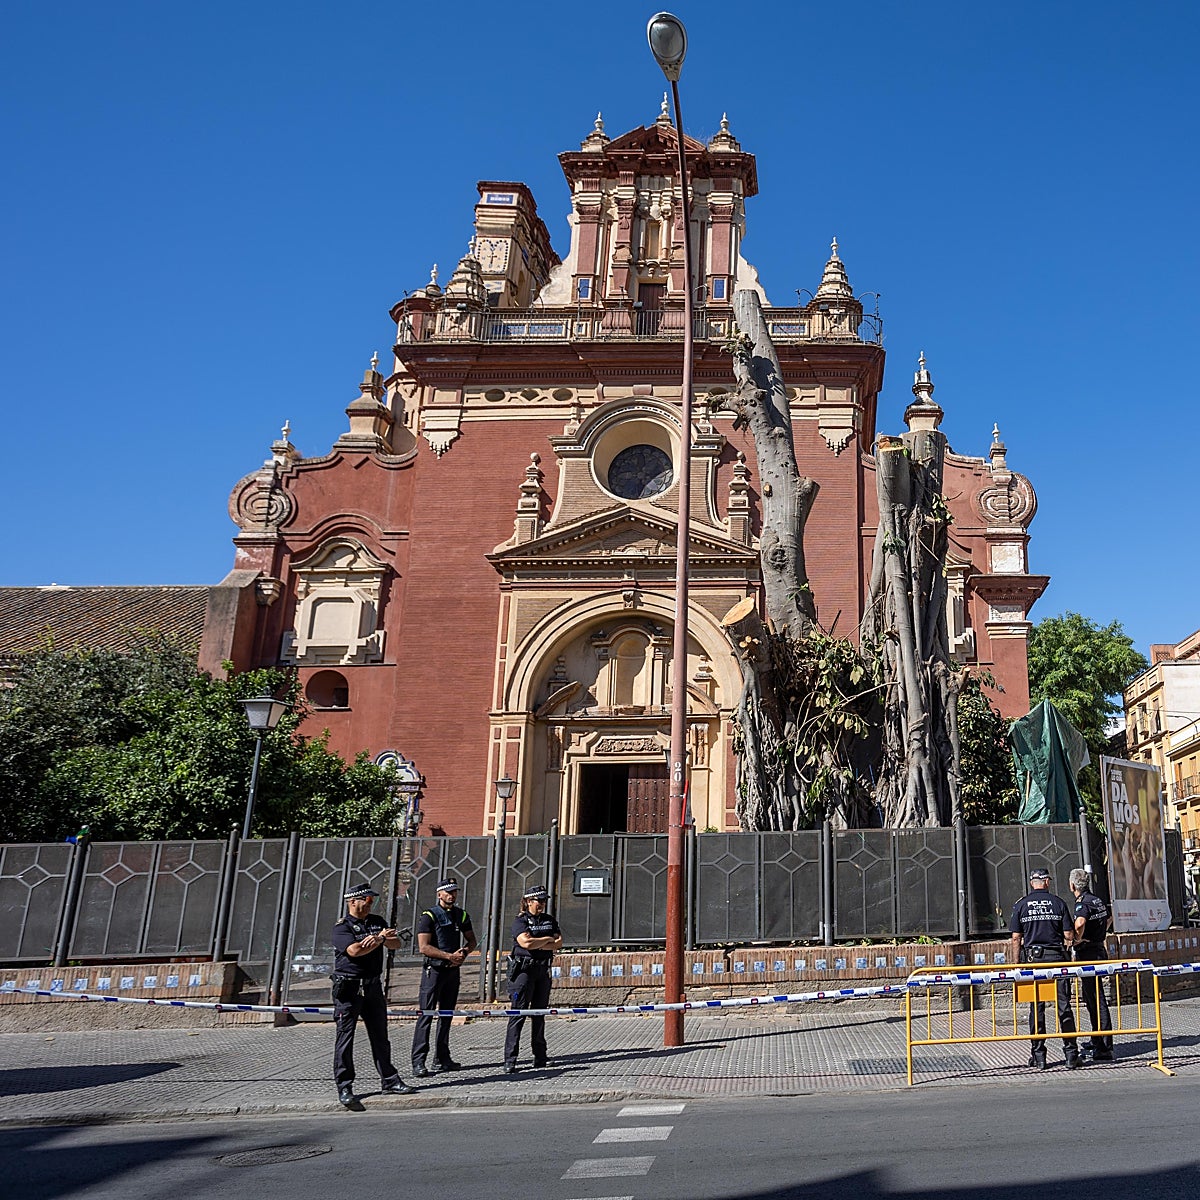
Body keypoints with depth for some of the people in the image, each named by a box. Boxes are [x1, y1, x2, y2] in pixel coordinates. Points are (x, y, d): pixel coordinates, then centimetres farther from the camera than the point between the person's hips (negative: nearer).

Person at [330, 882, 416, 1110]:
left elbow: (396, 944, 4)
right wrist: (380, 938, -14)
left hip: (373, 987, 6)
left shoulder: (377, 922, 14)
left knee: (380, 1036, 12)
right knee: (345, 1037, -5)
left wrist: (381, 938, -17)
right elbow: (354, 950, -22)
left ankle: (390, 1081, 20)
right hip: (348, 988, -6)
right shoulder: (342, 927, -6)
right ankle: (344, 1088, 0)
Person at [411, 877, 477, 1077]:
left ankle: (442, 1059, 17)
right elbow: (424, 947, -14)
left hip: (453, 970, 6)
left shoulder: (461, 915, 11)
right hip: (434, 969, -6)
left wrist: (463, 952, -4)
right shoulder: (429, 916, -7)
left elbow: (471, 941, 17)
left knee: (447, 1014, 10)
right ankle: (418, 1062, -10)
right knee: (426, 1014, -9)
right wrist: (450, 956, -16)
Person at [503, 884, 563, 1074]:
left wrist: (537, 944, -10)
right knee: (518, 1014, -8)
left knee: (540, 1013, 11)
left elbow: (559, 943, 3)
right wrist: (547, 939, -6)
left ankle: (539, 1056, 18)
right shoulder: (520, 921, -4)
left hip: (543, 971, 6)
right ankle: (510, 1060, -8)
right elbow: (526, 942, -20)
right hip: (524, 970, -6)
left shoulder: (550, 920, 14)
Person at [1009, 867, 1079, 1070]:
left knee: (1036, 1007, 5)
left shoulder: (1020, 905, 3)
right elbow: (1069, 936, -1)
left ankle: (1038, 1055, 7)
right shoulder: (1058, 902, 1)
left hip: (1032, 959, 0)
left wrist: (1017, 964, 8)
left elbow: (1016, 938, 1)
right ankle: (1071, 1052, 4)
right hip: (1057, 958, 0)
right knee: (1063, 1005, 4)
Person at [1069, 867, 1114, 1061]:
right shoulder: (1098, 900, 11)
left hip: (1088, 953, -9)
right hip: (1099, 949, 9)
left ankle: (1104, 1048, -6)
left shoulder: (1082, 904, -18)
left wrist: (1078, 939, -22)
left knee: (1096, 999, -7)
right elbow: (1109, 918, 31)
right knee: (1091, 996, 20)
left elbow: (1079, 923, -39)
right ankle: (1096, 1039, 31)